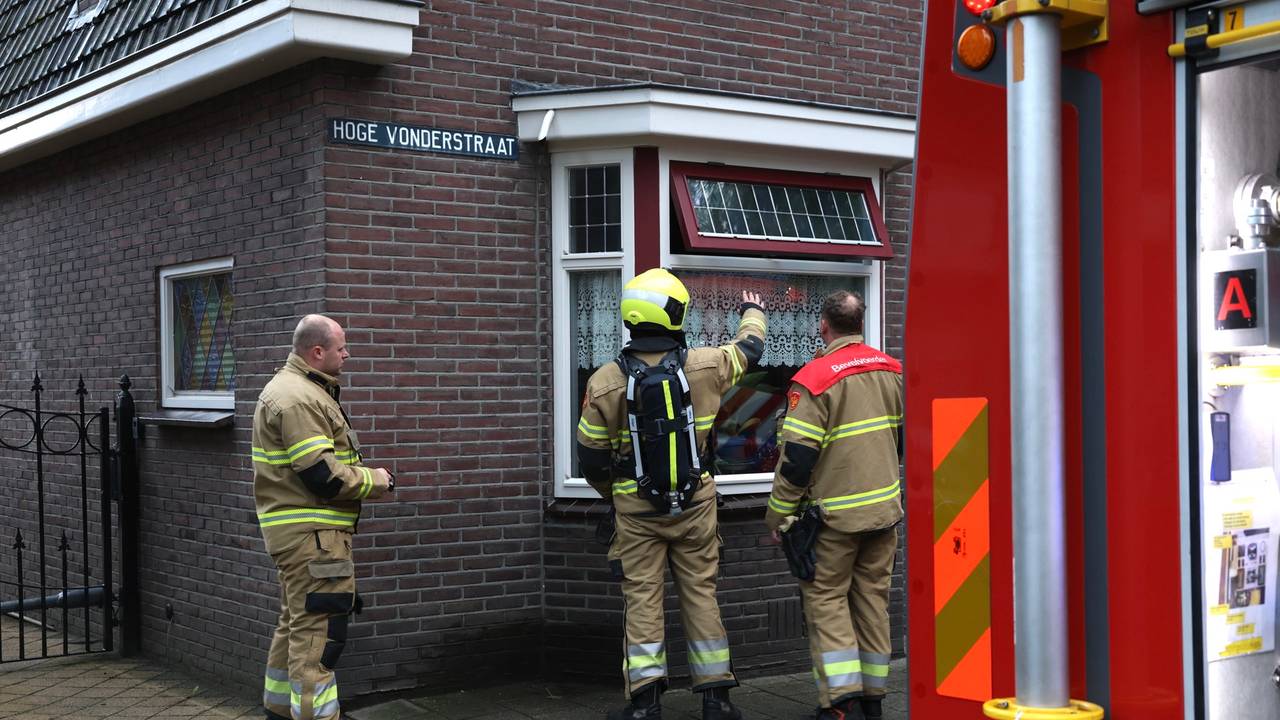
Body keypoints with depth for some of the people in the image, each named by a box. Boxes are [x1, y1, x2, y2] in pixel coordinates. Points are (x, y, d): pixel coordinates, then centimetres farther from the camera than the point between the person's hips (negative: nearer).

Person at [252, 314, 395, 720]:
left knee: (296, 624, 19)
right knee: (318, 630, -11)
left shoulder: (300, 390, 18)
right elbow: (322, 475, -22)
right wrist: (375, 482, -8)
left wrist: (364, 476, 8)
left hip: (301, 531, 11)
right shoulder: (298, 398, -16)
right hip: (311, 533, -11)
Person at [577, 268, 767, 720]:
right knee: (701, 594, 10)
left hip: (636, 510, -1)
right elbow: (749, 349, 13)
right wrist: (753, 312, 35)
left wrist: (610, 492, 19)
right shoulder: (704, 367, -9)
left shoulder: (605, 383, -11)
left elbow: (590, 456, -2)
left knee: (642, 599, 5)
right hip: (696, 505, 1)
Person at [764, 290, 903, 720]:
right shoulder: (891, 371, 5)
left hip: (835, 513, -6)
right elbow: (905, 437, 16)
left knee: (825, 596, 4)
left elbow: (796, 458, -16)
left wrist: (777, 518, -7)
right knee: (873, 595, 13)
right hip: (885, 507, 6)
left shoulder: (815, 379, -15)